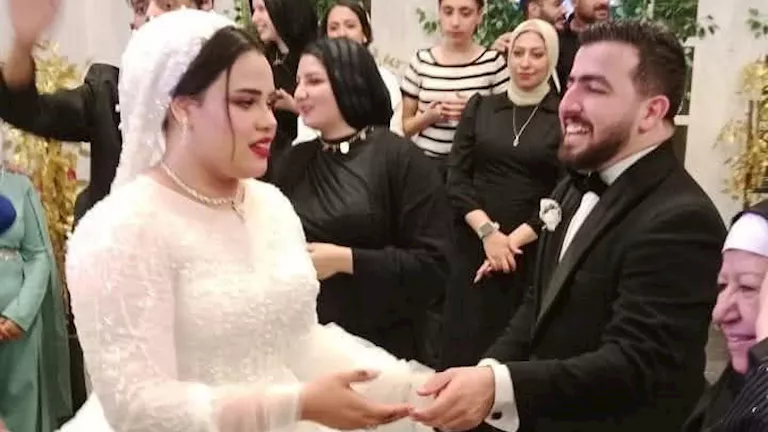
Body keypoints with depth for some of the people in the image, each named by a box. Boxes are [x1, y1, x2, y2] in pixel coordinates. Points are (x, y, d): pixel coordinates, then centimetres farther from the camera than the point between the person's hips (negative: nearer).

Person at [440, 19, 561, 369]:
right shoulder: (480, 107, 8)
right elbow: (456, 177, 3)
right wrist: (487, 231, -10)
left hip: (534, 254, -2)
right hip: (474, 248, 2)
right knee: (465, 347, 2)